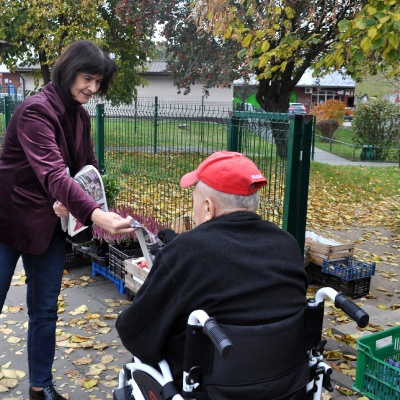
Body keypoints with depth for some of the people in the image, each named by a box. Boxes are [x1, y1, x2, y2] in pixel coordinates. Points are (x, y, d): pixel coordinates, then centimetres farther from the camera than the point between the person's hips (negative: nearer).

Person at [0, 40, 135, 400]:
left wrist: (69, 200, -10)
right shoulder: (35, 110, -21)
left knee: (45, 310, 12)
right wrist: (96, 215, -49)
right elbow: (52, 173, -35)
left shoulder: (80, 116, 3)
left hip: (50, 225, 6)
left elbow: (88, 166, 11)